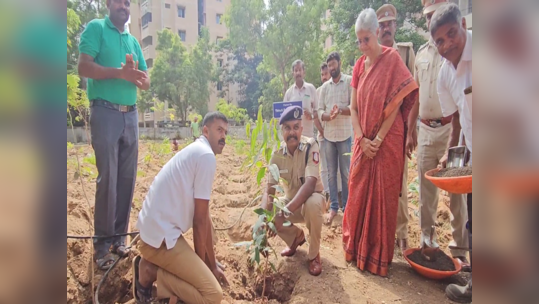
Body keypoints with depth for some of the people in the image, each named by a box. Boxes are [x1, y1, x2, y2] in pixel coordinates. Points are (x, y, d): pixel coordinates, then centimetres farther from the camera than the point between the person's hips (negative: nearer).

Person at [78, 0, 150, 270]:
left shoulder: (134, 41, 19)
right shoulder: (95, 28, 3)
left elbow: (146, 83, 14)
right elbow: (84, 68, -9)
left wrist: (135, 76, -7)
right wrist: (120, 72, -19)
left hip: (131, 114, 6)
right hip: (105, 112, -5)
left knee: (127, 178, 4)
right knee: (107, 178, -6)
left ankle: (119, 237, 15)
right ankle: (102, 243, 5)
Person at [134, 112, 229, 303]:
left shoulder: (196, 152, 15)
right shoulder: (206, 155, -15)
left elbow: (204, 217, 14)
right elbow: (200, 219, -14)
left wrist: (212, 265, 15)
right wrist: (203, 263, 0)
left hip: (158, 231, 10)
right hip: (161, 237, -10)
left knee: (208, 275, 22)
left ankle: (152, 267, 13)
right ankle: (152, 272, -3)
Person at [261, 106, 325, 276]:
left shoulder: (310, 146, -24)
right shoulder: (277, 154, -13)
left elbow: (310, 185, -36)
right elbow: (269, 191, -14)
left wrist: (284, 213, -46)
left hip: (311, 197, -4)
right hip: (290, 200, 4)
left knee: (312, 204, -38)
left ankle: (314, 254, -10)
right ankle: (297, 237, 14)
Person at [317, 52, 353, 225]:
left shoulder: (350, 81, -2)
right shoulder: (324, 87, 10)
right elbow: (319, 110, 5)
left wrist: (341, 110, -24)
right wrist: (328, 116, -16)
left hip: (345, 135, -4)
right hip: (328, 135, 4)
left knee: (346, 173, 4)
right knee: (331, 173, 9)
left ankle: (346, 208, 16)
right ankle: (333, 207, 20)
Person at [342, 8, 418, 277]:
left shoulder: (392, 59, -6)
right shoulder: (359, 66, 9)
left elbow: (396, 104, -10)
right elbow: (354, 107, 6)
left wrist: (378, 140, -14)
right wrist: (361, 139, -7)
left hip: (387, 142, -4)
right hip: (363, 143, 5)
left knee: (383, 197, 3)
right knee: (358, 195, 8)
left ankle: (379, 256, 19)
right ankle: (356, 249, 27)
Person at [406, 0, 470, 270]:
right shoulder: (422, 53, 14)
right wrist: (410, 132, 13)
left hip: (451, 128, -5)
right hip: (425, 129, 5)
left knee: (457, 191, 2)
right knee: (426, 189, 13)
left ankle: (459, 250, 15)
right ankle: (426, 238, 28)